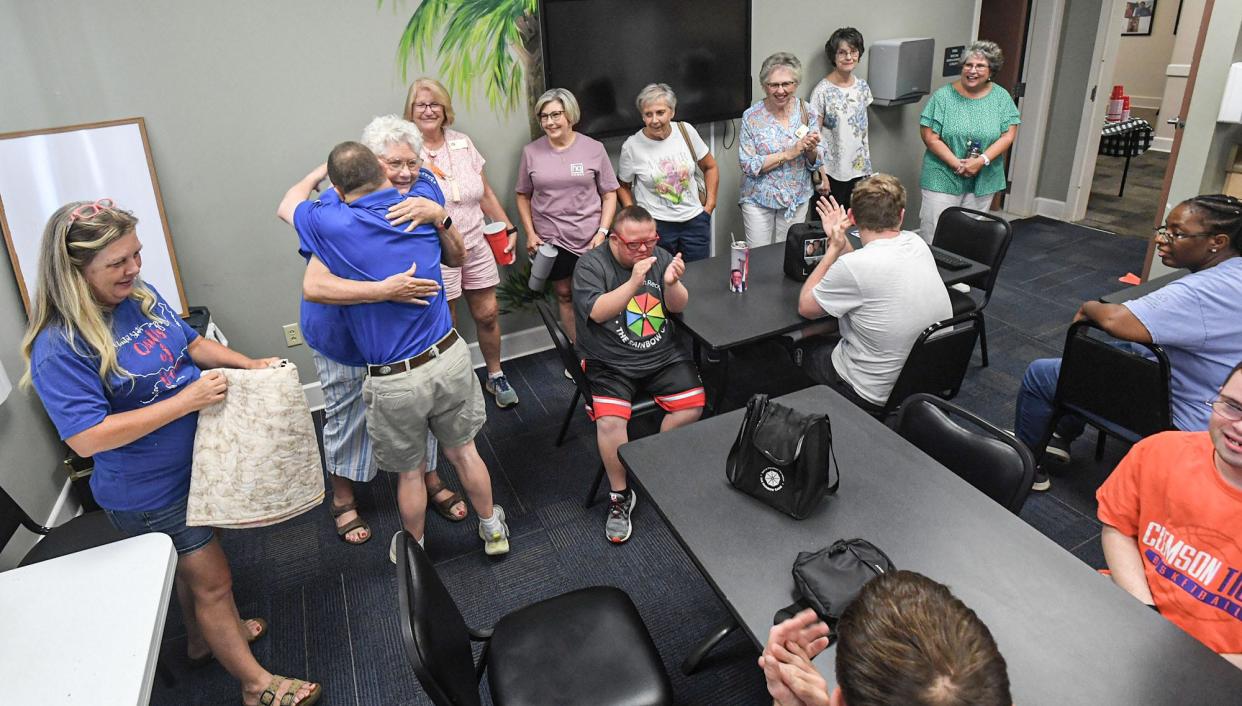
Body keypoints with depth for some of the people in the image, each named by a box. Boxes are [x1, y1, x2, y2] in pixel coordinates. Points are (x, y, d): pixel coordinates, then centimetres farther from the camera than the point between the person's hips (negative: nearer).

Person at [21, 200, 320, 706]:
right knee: (214, 582, 5)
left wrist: (247, 363, -4)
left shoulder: (141, 295, -4)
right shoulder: (59, 347, -26)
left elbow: (190, 342, 11)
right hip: (149, 494, -7)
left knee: (192, 565, 28)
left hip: (191, 465, 7)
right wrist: (185, 401, -31)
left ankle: (204, 637, 53)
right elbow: (87, 438, -30)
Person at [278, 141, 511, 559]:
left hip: (394, 380, -3)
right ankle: (493, 531, 42)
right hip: (449, 356, 3)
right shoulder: (424, 201, -5)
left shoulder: (332, 224, -13)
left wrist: (320, 172, 26)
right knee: (463, 450, 23)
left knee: (409, 471, 18)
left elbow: (287, 206, 11)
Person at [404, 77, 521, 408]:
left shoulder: (462, 142, 6)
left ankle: (496, 376, 31)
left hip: (476, 245, 4)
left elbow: (486, 193, 12)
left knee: (488, 313, 10)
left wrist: (508, 227, 11)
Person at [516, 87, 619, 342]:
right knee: (565, 295, 10)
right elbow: (523, 196, 10)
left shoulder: (593, 148, -1)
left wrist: (602, 232, -9)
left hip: (590, 238, -1)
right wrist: (530, 233, 0)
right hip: (551, 240, 2)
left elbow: (609, 194, 1)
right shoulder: (531, 152, 2)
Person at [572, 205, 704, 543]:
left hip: (662, 355, 4)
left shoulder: (661, 257, 5)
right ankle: (620, 495, -3)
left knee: (693, 403, -16)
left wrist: (672, 284, -21)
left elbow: (678, 307, 1)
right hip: (609, 362, -4)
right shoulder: (591, 265, -7)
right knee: (610, 421, -25)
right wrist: (633, 282, -30)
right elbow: (598, 312, -19)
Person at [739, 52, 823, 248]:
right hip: (759, 199, -3)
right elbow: (748, 165, -14)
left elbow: (814, 164, 5)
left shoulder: (808, 112, -2)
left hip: (797, 199, 3)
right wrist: (787, 154, -21)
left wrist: (811, 150, -18)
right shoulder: (752, 116, -11)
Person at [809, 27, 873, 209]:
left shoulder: (862, 87, 6)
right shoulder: (822, 91, -10)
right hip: (832, 172, -5)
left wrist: (867, 164, 13)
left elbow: (862, 129, 15)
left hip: (859, 169, 5)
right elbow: (815, 137, -10)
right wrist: (821, 174, -15)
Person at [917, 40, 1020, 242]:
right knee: (933, 235, -3)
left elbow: (1008, 135, 0)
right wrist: (958, 164, -16)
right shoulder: (943, 96, -5)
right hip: (943, 179, -3)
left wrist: (982, 160, -16)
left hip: (983, 181, 3)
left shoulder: (1001, 97, 3)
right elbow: (930, 137, -9)